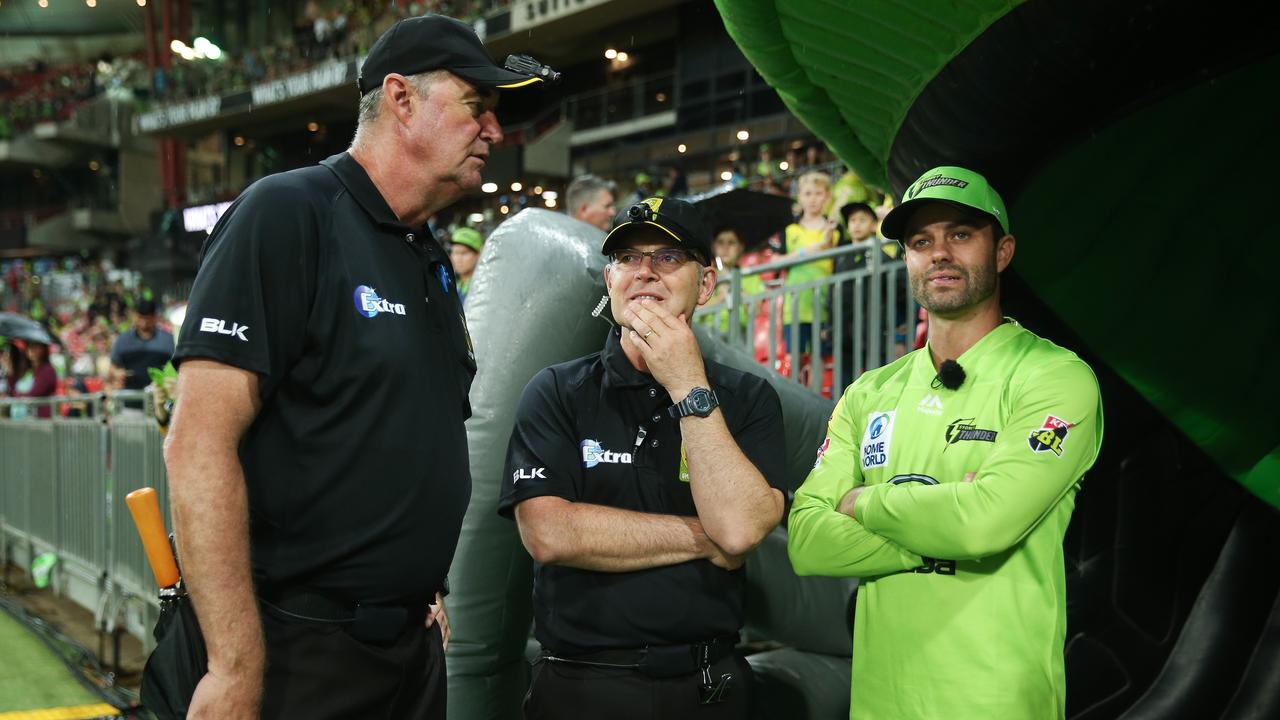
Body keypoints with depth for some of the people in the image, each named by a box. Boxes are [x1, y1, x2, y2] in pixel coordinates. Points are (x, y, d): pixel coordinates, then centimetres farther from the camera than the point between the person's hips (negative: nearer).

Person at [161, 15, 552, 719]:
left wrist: (425, 588, 16)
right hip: (296, 654, -8)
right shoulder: (287, 213, -13)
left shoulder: (435, 260, 11)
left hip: (411, 640, 8)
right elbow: (199, 442, -21)